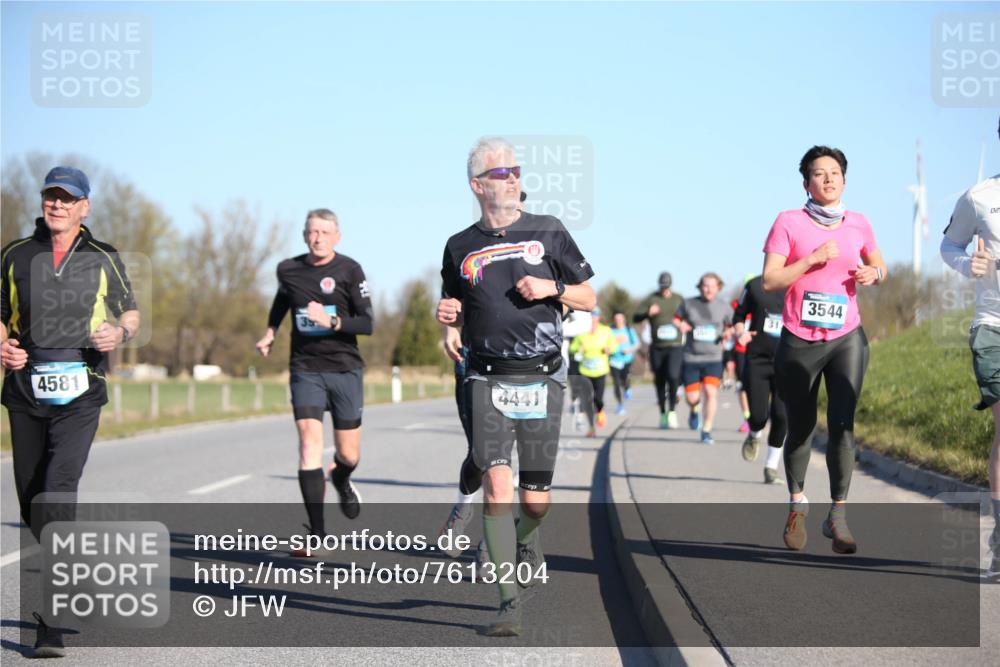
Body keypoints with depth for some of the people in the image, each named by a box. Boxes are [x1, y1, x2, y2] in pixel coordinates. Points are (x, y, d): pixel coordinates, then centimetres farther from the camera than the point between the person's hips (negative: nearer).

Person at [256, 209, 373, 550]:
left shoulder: (349, 270, -7)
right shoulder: (288, 270, 3)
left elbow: (368, 324, -12)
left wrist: (332, 321, -26)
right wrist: (270, 330, 16)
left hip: (345, 368, -1)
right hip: (305, 369, 1)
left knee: (348, 455, 5)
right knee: (310, 440, -16)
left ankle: (341, 480, 46)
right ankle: (317, 533, -15)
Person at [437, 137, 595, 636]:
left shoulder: (548, 233, 6)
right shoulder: (460, 247, 9)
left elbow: (588, 299, 11)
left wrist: (552, 287, -8)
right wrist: (447, 314, -2)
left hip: (542, 379, 0)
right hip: (487, 379, 0)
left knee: (535, 500, 3)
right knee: (496, 486, -15)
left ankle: (526, 542, 40)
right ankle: (510, 604, -11)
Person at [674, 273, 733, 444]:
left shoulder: (724, 307, 4)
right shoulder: (688, 304, 2)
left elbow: (732, 326, 17)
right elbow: (676, 319, 14)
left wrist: (728, 333, -6)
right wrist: (680, 325, -9)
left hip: (713, 358, 0)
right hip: (691, 358, 0)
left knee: (711, 392, -17)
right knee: (692, 397, -2)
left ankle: (706, 432, -6)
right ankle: (695, 411, 37)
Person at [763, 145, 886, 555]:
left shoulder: (858, 224, 7)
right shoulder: (789, 223, -2)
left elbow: (879, 266, 23)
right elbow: (769, 280, -6)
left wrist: (874, 274, 0)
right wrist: (812, 259, -16)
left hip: (846, 339, 1)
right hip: (799, 341, -1)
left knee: (842, 424, -11)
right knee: (800, 427, 8)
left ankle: (838, 516, -10)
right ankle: (797, 503, 30)